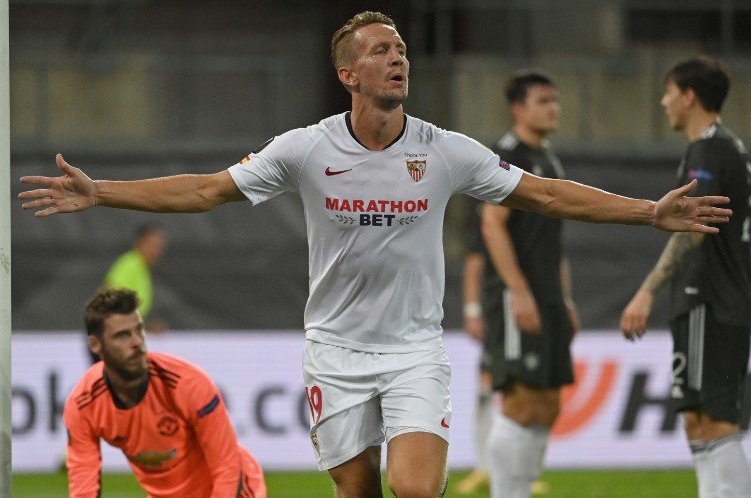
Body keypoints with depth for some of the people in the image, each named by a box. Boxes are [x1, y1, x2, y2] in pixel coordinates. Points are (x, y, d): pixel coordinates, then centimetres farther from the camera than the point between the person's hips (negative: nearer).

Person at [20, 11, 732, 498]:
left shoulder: (447, 152, -4)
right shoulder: (307, 149, -5)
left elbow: (546, 195, 3)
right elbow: (206, 190, -2)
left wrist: (652, 213, -2)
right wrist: (98, 194, -11)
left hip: (414, 350, -1)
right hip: (337, 349, 1)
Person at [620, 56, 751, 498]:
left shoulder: (707, 151, -12)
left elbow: (692, 228, -24)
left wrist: (648, 291, -29)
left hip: (708, 306, -10)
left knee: (713, 423, -11)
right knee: (703, 422, 11)